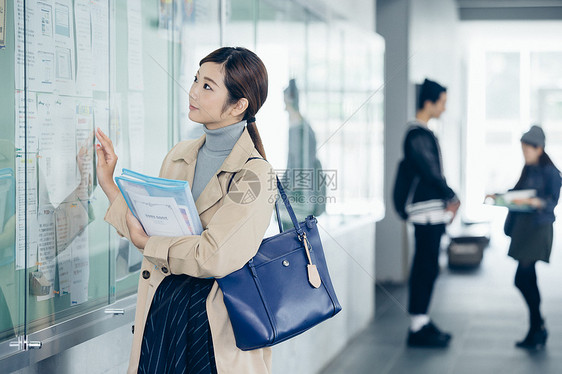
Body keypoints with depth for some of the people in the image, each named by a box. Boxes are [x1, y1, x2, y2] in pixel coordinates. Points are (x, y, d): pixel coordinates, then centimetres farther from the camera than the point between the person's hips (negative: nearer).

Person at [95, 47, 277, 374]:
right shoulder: (180, 156, 8)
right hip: (161, 310, 6)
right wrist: (110, 184, 10)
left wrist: (147, 244, -10)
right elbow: (152, 226, 12)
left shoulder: (255, 175, -13)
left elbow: (216, 257, -23)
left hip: (213, 322, -6)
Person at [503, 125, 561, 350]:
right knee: (528, 280, 9)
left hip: (539, 228, -8)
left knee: (522, 279, -13)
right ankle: (537, 331, 15)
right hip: (522, 227, 8)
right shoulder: (528, 170, 15)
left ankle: (537, 329, -4)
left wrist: (533, 202, -31)